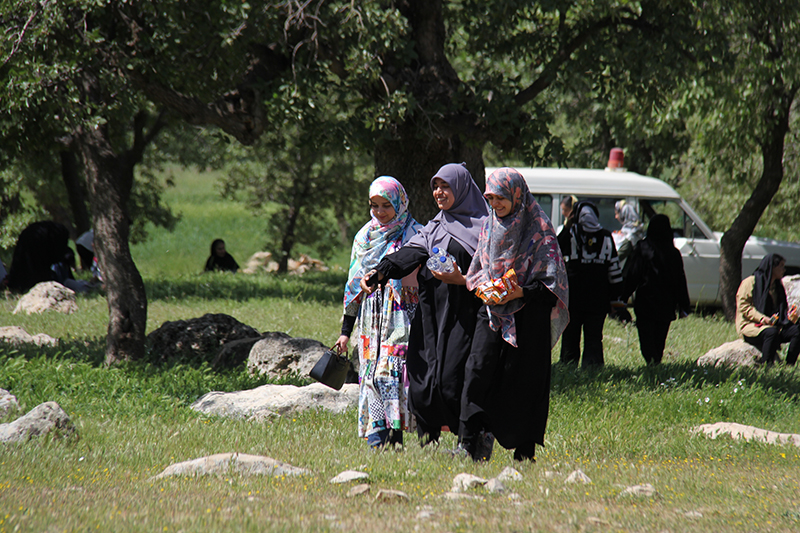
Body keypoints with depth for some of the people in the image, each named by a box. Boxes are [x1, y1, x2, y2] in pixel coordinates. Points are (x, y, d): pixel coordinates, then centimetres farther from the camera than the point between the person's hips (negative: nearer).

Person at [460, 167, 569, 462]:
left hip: (528, 315, -4)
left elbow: (551, 281, -6)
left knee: (524, 380, -3)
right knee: (478, 369, -11)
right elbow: (477, 271, 20)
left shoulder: (538, 228, -5)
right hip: (492, 311, 4)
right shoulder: (489, 227, 11)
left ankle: (525, 451, 5)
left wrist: (521, 292, -20)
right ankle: (471, 445, -13)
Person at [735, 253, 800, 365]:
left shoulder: (778, 286, 20)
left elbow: (783, 310, 24)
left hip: (773, 325, 7)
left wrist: (789, 317, -1)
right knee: (771, 332, -39)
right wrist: (762, 318, -23)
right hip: (750, 325, -7)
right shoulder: (751, 282, -2)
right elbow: (743, 306, -10)